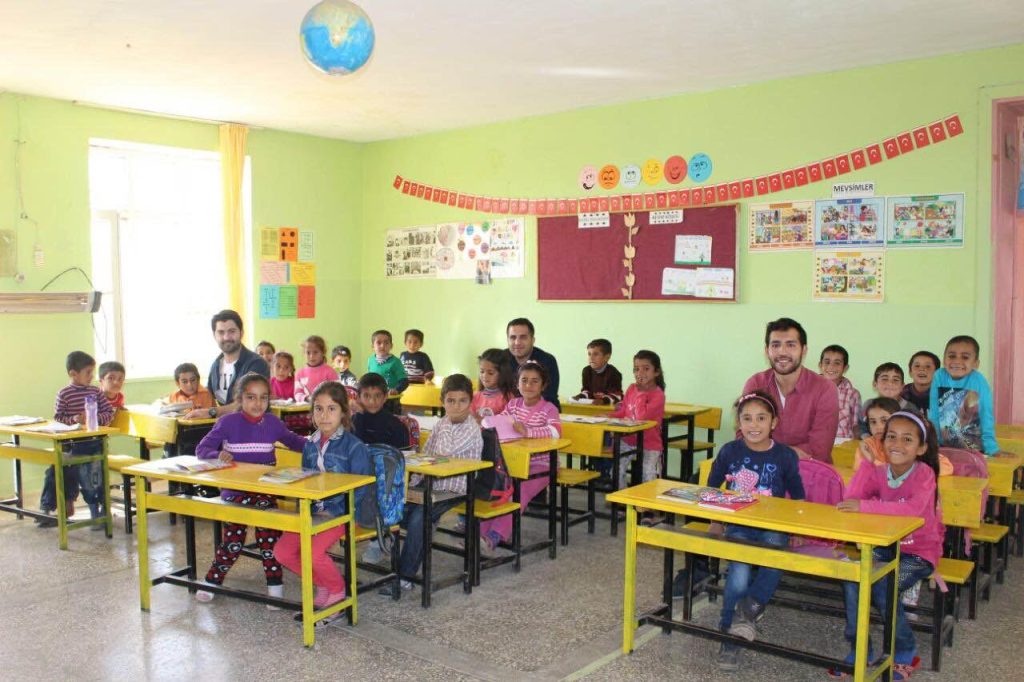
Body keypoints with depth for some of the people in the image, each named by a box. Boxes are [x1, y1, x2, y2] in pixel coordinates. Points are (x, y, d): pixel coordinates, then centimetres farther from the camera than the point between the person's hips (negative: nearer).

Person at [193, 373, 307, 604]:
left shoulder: (272, 423, 5)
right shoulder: (228, 422, -5)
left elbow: (293, 441, 20)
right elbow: (202, 449, -1)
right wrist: (218, 455, -23)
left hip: (265, 490, 2)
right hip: (235, 491, -2)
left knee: (269, 534, -10)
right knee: (234, 539, -3)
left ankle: (275, 586, 2)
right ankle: (211, 582, 20)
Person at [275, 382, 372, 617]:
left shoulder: (354, 447, -10)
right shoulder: (310, 445, 10)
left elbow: (360, 490, -12)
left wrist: (333, 512, -17)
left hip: (341, 513, -7)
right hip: (313, 512, 7)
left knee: (314, 552, -26)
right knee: (282, 551, -8)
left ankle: (338, 590, 4)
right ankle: (322, 583, 15)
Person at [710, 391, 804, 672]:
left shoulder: (785, 456, 1)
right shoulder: (730, 452, 3)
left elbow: (798, 497, 11)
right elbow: (711, 488, 15)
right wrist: (716, 522, 9)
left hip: (773, 527, 0)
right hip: (737, 525, 0)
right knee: (739, 572, -24)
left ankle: (748, 608, -22)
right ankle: (729, 638, -10)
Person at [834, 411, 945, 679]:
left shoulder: (924, 474, -17)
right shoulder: (878, 472, -1)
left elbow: (913, 509, -39)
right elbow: (850, 500, -15)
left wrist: (865, 506, -42)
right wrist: (868, 463, -20)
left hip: (919, 552, -5)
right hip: (885, 547, 5)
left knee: (883, 588, -26)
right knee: (851, 579, -20)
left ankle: (906, 654, 1)